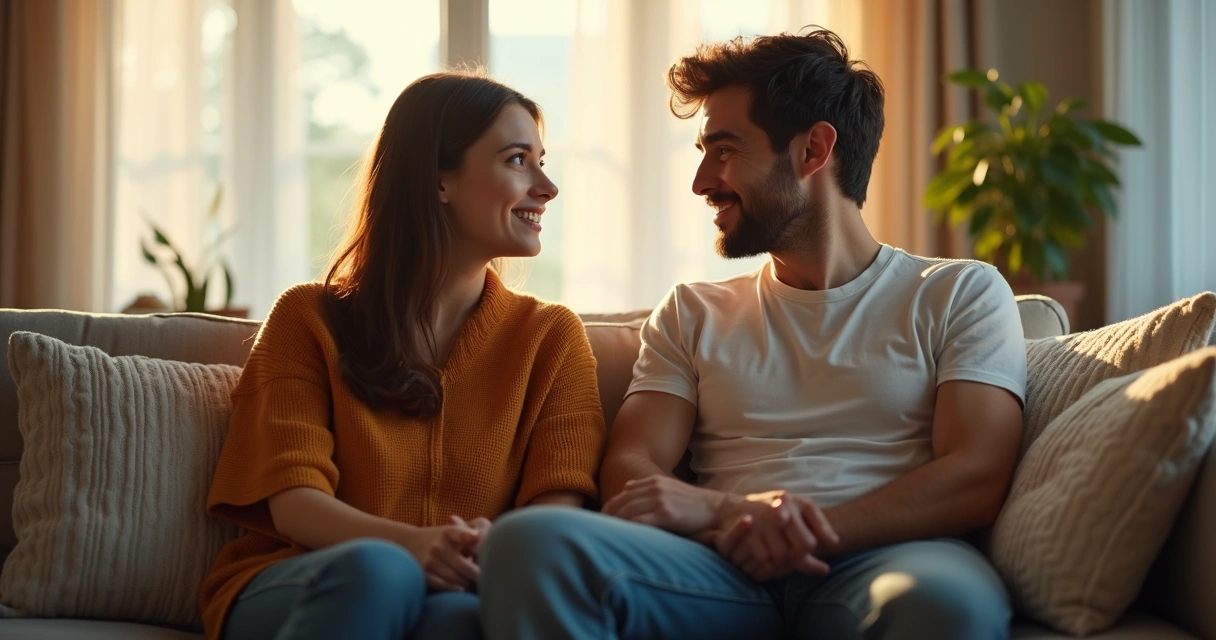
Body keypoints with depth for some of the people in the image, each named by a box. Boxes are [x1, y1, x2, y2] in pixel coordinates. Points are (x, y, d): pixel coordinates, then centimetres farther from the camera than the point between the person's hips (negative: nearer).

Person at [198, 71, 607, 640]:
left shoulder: (551, 337, 15)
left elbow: (556, 510, 2)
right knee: (375, 568, -37)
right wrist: (411, 544, -24)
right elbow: (294, 500, -2)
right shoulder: (308, 318, 11)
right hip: (291, 587, 0)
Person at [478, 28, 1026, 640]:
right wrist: (731, 517, -16)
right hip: (728, 574, 3)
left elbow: (973, 481, -1)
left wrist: (798, 530, -16)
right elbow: (629, 470, 8)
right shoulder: (692, 313, 23)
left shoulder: (961, 294, 13)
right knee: (530, 541, -29)